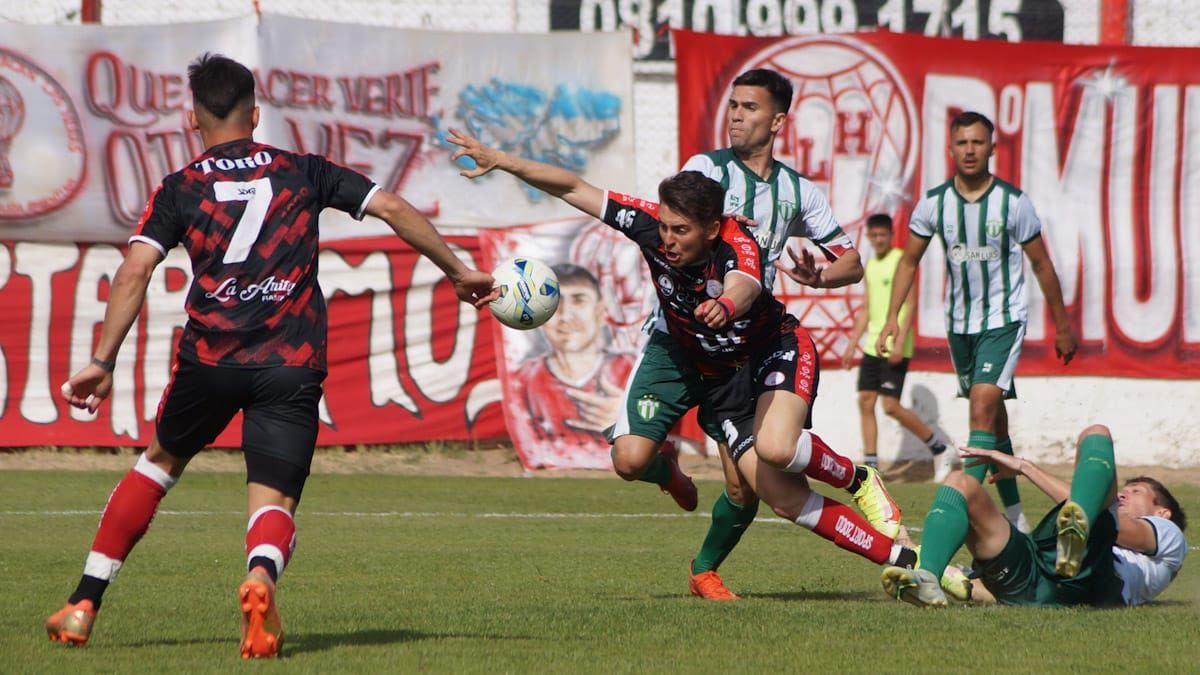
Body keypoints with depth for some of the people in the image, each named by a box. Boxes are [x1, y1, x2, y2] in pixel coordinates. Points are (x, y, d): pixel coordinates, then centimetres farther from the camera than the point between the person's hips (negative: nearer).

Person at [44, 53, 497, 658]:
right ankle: (261, 575, -37)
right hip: (292, 367, -1)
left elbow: (134, 272, -4)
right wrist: (459, 274, 18)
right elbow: (393, 209, 9)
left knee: (160, 462, 25)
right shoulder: (302, 172, 12)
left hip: (209, 359, 1)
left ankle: (84, 605, 25)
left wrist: (102, 362, -6)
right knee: (273, 501, 1)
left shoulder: (179, 190, 8)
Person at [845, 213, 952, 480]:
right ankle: (871, 466, 4)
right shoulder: (870, 266, 15)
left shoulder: (901, 261, -8)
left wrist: (899, 343, -20)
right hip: (872, 346, 8)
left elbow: (910, 303, -14)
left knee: (891, 406, -10)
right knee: (865, 402, 1)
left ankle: (940, 451, 3)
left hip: (895, 348, -8)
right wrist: (852, 344, 17)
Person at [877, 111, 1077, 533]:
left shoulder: (1013, 202, -10)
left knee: (983, 406, -21)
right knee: (993, 418, 12)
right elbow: (909, 261, 8)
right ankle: (1014, 515, 21)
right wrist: (892, 317, -1)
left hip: (1004, 320, -4)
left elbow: (1041, 265, 0)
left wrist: (1062, 326, 6)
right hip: (960, 323, 4)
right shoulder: (934, 203, -3)